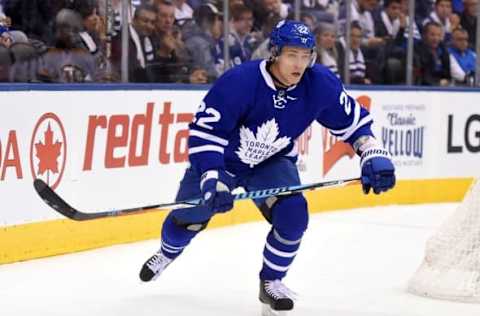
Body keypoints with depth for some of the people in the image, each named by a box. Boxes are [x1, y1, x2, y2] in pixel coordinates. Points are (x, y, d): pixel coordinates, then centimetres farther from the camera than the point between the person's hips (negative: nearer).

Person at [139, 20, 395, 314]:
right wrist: (212, 179, -42)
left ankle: (271, 282, 3)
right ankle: (168, 252, 41)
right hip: (221, 159, -2)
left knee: (293, 213, -20)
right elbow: (204, 131, -32)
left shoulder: (320, 84, -23)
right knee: (190, 216, 2)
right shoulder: (238, 82, -34)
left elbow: (353, 119, -8)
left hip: (272, 163, 2)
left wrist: (373, 155, -21)